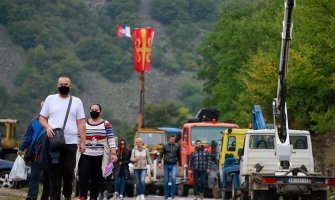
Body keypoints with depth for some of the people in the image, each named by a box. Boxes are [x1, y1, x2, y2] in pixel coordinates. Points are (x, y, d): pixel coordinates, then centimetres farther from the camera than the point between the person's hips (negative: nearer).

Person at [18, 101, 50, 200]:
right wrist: (21, 149, 4)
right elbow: (28, 137, 11)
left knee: (47, 178, 7)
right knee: (34, 176, -6)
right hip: (36, 154, 1)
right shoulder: (35, 121, 6)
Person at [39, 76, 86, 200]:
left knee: (69, 171, -2)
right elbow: (42, 118, 11)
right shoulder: (50, 99, 11)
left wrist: (83, 142, -1)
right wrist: (47, 127, -10)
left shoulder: (76, 101, 10)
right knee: (55, 172, -3)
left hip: (71, 142, 0)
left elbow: (81, 123, 7)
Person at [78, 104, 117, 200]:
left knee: (97, 179, 2)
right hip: (85, 156, 1)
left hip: (100, 157, -1)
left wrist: (113, 153, -10)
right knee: (83, 177, -11)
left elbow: (111, 139, -1)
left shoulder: (106, 124, 4)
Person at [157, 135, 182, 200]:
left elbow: (179, 156, 14)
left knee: (173, 178, -18)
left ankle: (172, 194, -9)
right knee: (166, 180, 4)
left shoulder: (177, 146, 6)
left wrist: (180, 165, 15)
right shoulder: (165, 146, 2)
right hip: (166, 165, 0)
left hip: (173, 165, 0)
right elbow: (161, 155, 4)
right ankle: (166, 195, 14)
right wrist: (159, 162, -9)